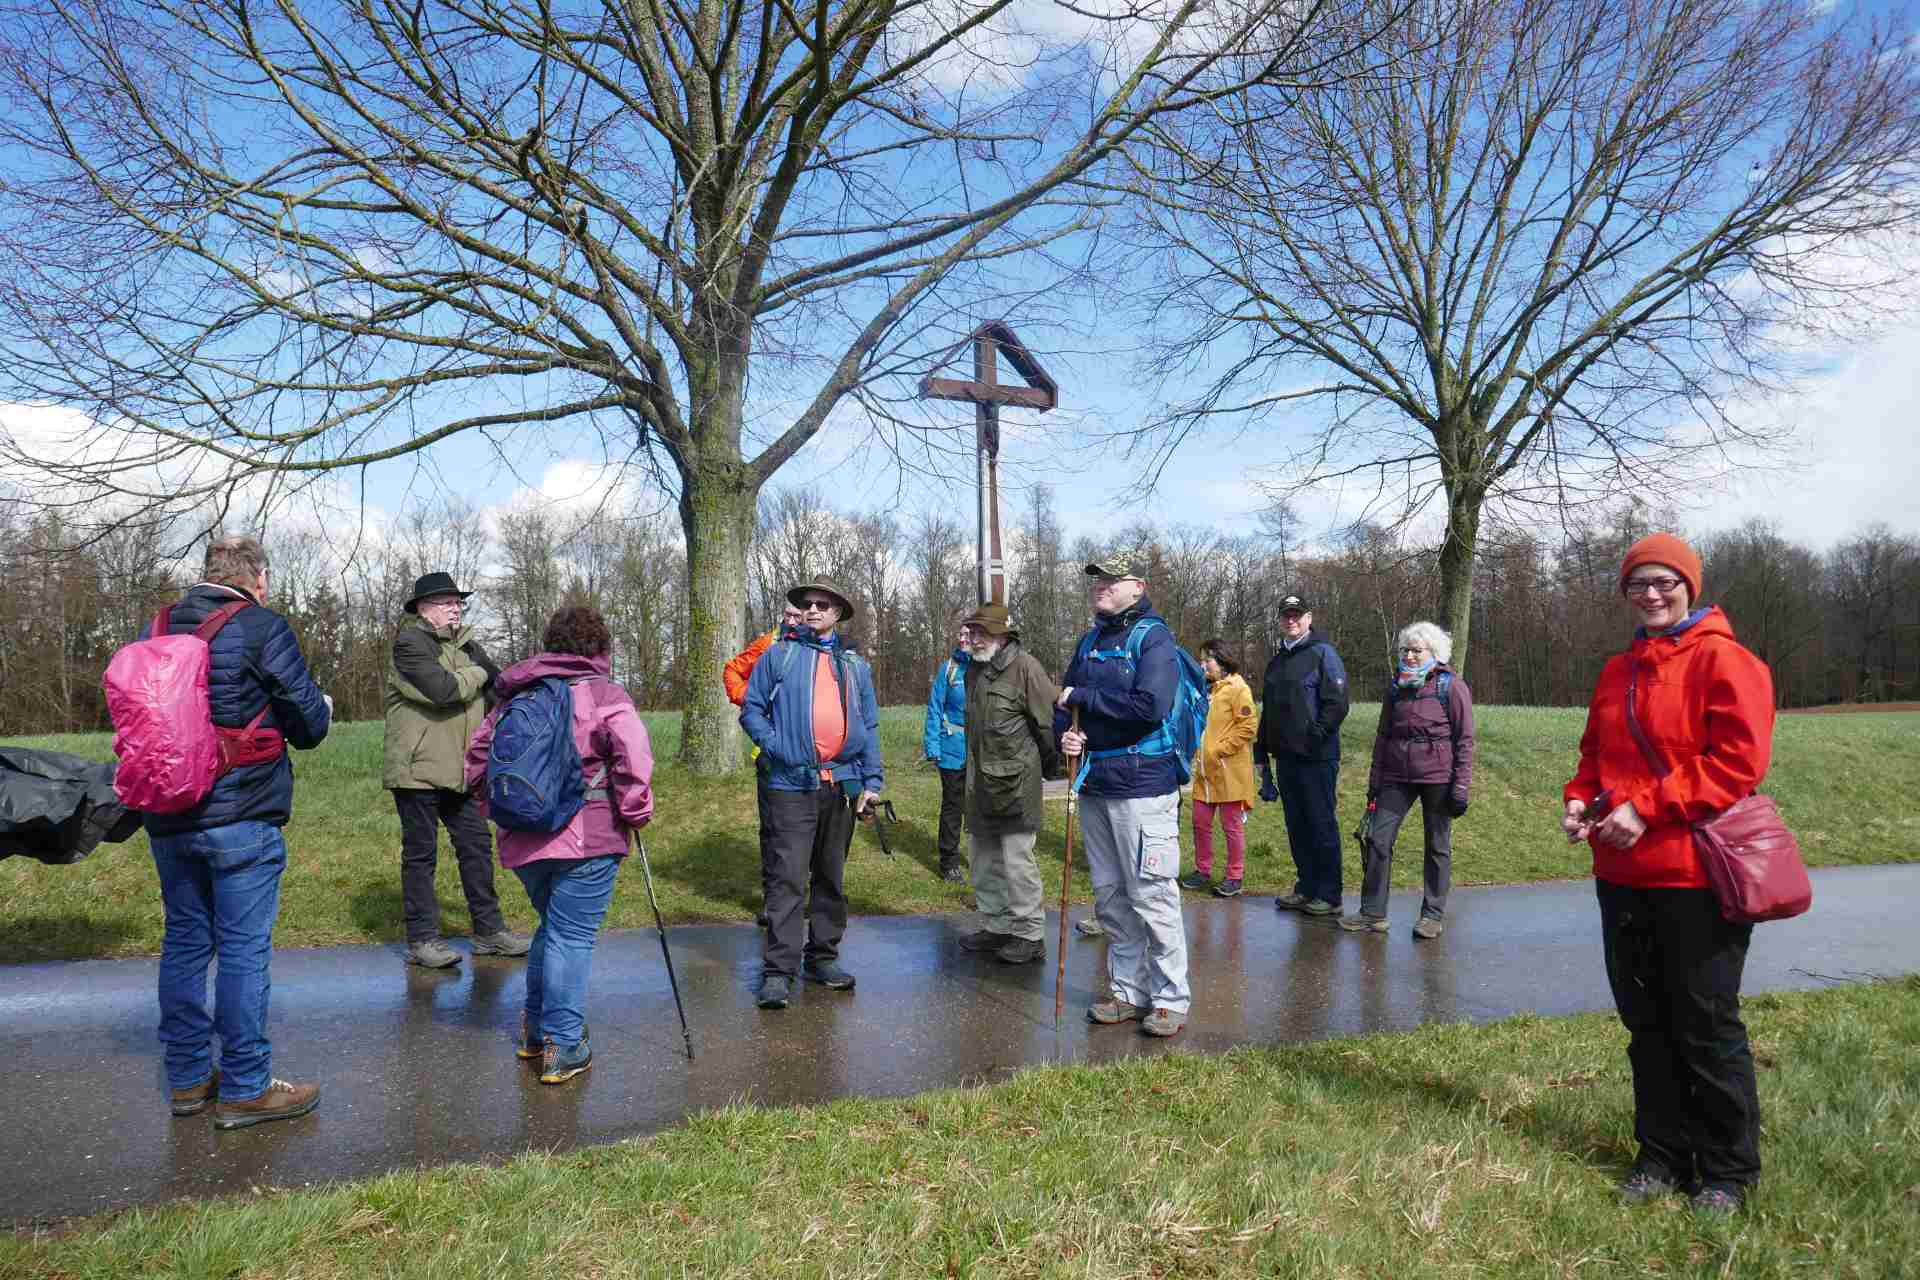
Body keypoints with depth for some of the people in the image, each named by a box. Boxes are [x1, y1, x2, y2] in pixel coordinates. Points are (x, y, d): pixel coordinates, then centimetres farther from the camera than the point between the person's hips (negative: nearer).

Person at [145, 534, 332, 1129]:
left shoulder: (155, 629, 8)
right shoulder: (261, 628, -11)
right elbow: (309, 725, -7)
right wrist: (323, 707, 14)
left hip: (168, 820, 7)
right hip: (241, 818, -6)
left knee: (184, 941, 15)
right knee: (244, 948, 0)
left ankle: (188, 1078, 24)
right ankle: (244, 1088, 8)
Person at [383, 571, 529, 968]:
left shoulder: (464, 643, 15)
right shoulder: (410, 642, -11)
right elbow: (444, 688, -24)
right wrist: (477, 674, -7)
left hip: (458, 768, 8)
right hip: (417, 768, -8)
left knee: (476, 844, 11)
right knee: (420, 852, 1)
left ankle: (488, 930, 20)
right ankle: (421, 939, 11)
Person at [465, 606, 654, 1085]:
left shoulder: (515, 695, 13)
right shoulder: (603, 693, -7)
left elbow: (478, 752, 18)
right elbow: (632, 756, -19)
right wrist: (636, 811, -7)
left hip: (523, 838, 6)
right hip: (587, 838, -6)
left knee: (552, 927, 23)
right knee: (572, 936, 0)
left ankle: (534, 1030, 31)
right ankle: (563, 1046, 3)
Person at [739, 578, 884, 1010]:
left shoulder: (854, 665, 14)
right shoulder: (778, 656, 6)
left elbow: (869, 727, 14)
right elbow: (752, 709, 5)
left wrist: (872, 781, 6)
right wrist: (774, 746, -11)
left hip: (841, 786, 4)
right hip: (791, 785, -4)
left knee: (831, 877, 12)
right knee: (787, 879, -9)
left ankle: (823, 957, 24)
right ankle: (778, 970, -5)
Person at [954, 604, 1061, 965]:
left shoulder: (1025, 667, -13)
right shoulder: (974, 669, 14)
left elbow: (1050, 718, -11)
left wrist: (1049, 763, -2)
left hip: (1015, 784, -9)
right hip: (979, 782, 9)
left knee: (1017, 860, -5)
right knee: (985, 860, 15)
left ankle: (1030, 935, 6)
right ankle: (997, 927, 28)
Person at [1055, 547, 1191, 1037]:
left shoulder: (1153, 637, -9)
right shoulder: (1090, 641, 13)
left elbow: (1150, 707, -23)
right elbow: (1064, 706, 18)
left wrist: (1082, 697, -15)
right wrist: (1065, 733, -6)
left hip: (1142, 787, -7)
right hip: (1094, 785, 8)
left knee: (1151, 896, -2)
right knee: (1110, 898, 13)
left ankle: (1170, 998, 12)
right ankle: (1128, 992, 26)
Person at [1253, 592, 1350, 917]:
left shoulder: (1322, 653, -5)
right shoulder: (1276, 662, 17)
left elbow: (1337, 704, -14)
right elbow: (1267, 712, 22)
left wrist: (1315, 735, -18)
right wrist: (1262, 754, 17)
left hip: (1316, 757, -7)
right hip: (1286, 756, 7)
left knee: (1321, 825, -1)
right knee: (1297, 826, 12)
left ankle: (1328, 895, 7)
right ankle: (1306, 888, 22)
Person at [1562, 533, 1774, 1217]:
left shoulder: (1723, 660, -8)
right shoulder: (1617, 672, 14)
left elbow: (1738, 760, -17)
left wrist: (1648, 808, -21)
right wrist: (1581, 799, 1)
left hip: (1695, 876, -7)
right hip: (1621, 874, 7)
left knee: (1706, 1027, 4)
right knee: (1646, 1022, 14)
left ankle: (1727, 1172, 21)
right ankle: (1663, 1154, 28)